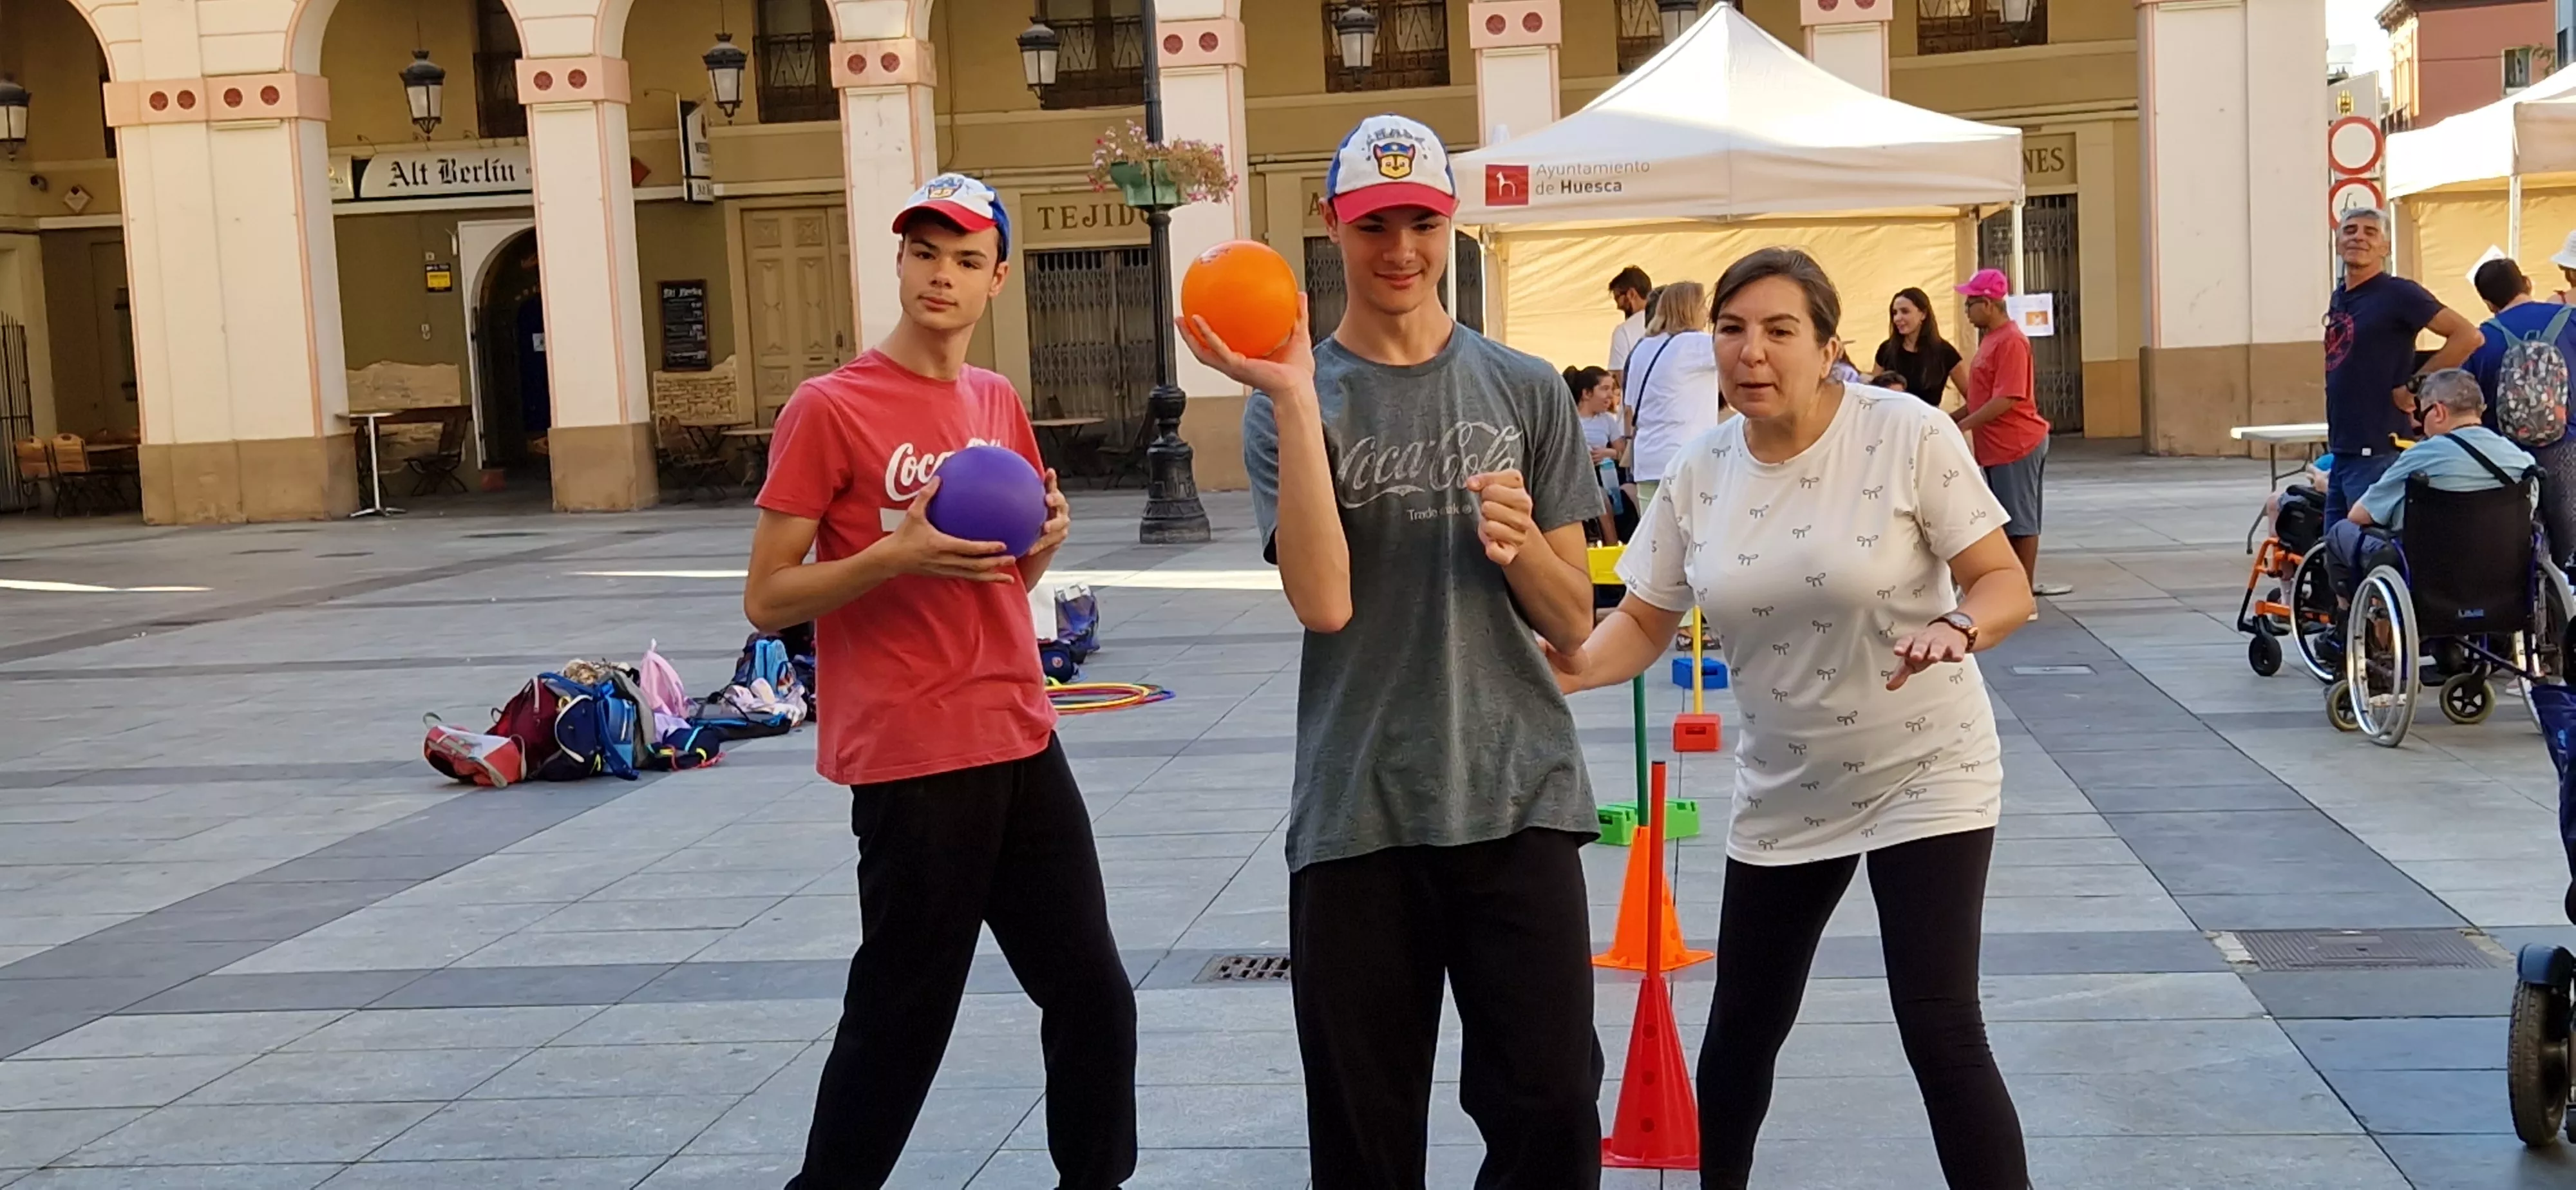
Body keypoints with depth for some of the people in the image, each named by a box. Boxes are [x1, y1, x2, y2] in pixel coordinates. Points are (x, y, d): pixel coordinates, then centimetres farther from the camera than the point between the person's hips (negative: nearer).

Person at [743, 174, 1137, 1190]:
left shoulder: (997, 402, 11)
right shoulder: (830, 408, -8)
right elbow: (766, 600, -8)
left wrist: (1044, 540, 0)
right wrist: (897, 553, -22)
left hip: (1022, 743, 7)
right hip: (910, 761, -6)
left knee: (1094, 998, 10)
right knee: (901, 1018, 1)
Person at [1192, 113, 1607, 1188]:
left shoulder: (1525, 392, 7)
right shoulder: (1295, 403, 2)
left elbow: (1573, 623, 7)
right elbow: (1325, 603, -14)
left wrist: (1522, 544, -14)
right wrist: (1295, 396, -17)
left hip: (1518, 802, 1)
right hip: (1356, 816, -1)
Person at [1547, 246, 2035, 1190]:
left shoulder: (1907, 435, -15)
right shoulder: (1699, 476, -3)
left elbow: (2004, 584, -12)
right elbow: (1644, 621, 3)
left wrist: (1958, 629, -34)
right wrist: (1577, 666, -18)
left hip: (1923, 772, -4)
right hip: (1782, 789, 4)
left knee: (1940, 1030, -13)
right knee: (1742, 1029, 13)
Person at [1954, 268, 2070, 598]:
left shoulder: (2010, 342, -17)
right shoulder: (1991, 338, 13)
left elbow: (2004, 400, -23)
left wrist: (1960, 426, -21)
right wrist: (1951, 417, 11)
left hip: (2017, 445, -9)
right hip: (1998, 447, 9)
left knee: (2021, 521, -3)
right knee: (2006, 522, 14)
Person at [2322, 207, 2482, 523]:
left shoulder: (2398, 293, -8)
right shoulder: (2339, 298, 15)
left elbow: (2467, 336, -15)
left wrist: (2413, 386, -12)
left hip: (2378, 452, -8)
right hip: (2342, 449, 9)